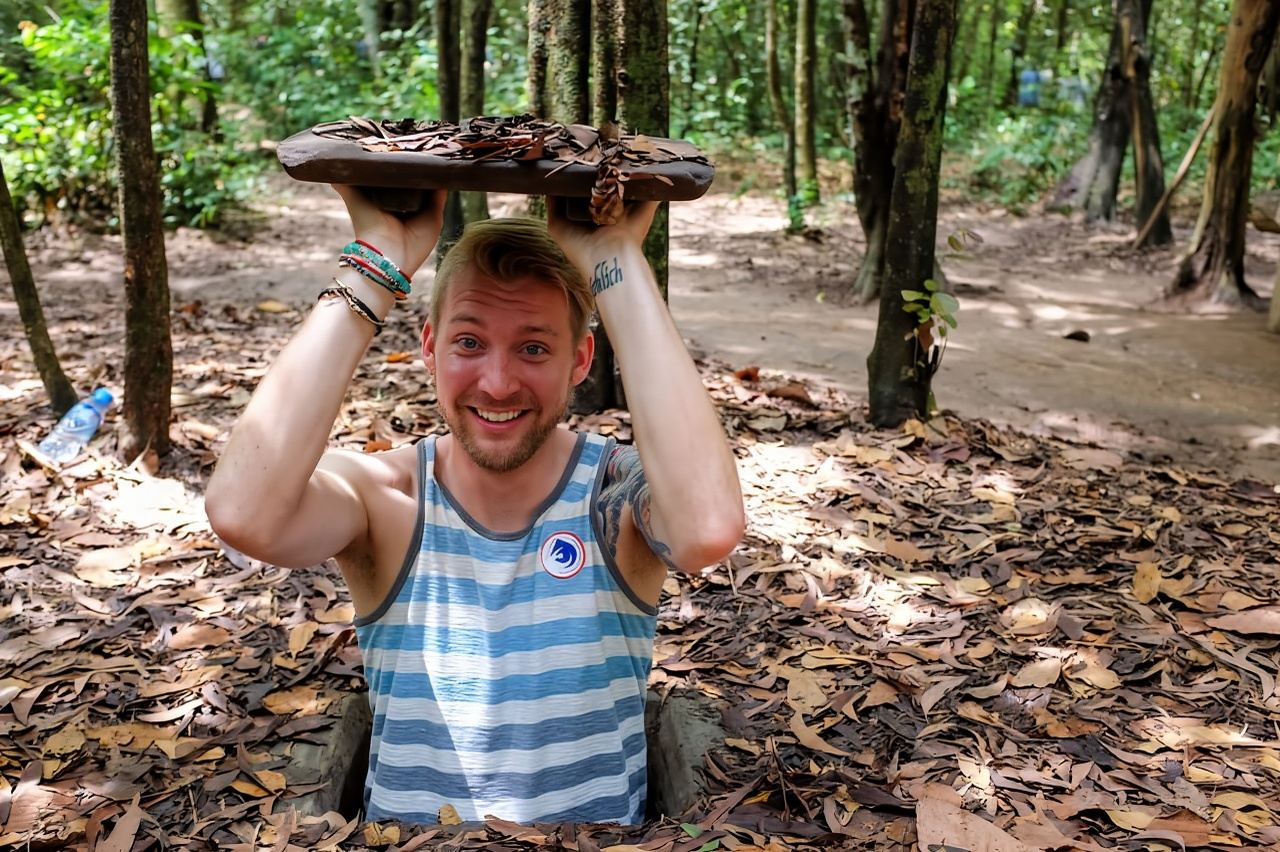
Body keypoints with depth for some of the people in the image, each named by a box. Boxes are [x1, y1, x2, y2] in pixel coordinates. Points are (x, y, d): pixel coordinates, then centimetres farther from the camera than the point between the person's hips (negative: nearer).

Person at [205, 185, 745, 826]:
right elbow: (243, 515, -27)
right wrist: (376, 262, -21)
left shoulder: (623, 492, -9)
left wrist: (616, 262, -25)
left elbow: (710, 531, -31)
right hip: (401, 812, 1)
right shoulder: (380, 496, -7)